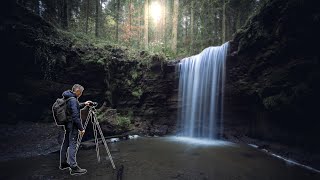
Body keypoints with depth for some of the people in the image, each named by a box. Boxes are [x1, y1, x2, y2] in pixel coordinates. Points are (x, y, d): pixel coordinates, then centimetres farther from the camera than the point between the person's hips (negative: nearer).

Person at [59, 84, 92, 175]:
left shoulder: (67, 98, 10)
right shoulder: (73, 100, -20)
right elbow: (75, 116, -23)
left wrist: (84, 104, 25)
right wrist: (81, 128, -19)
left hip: (67, 124, 10)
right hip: (72, 126, -10)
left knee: (65, 143, 17)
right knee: (72, 145, -7)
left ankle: (63, 164, 30)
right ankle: (73, 167, -3)